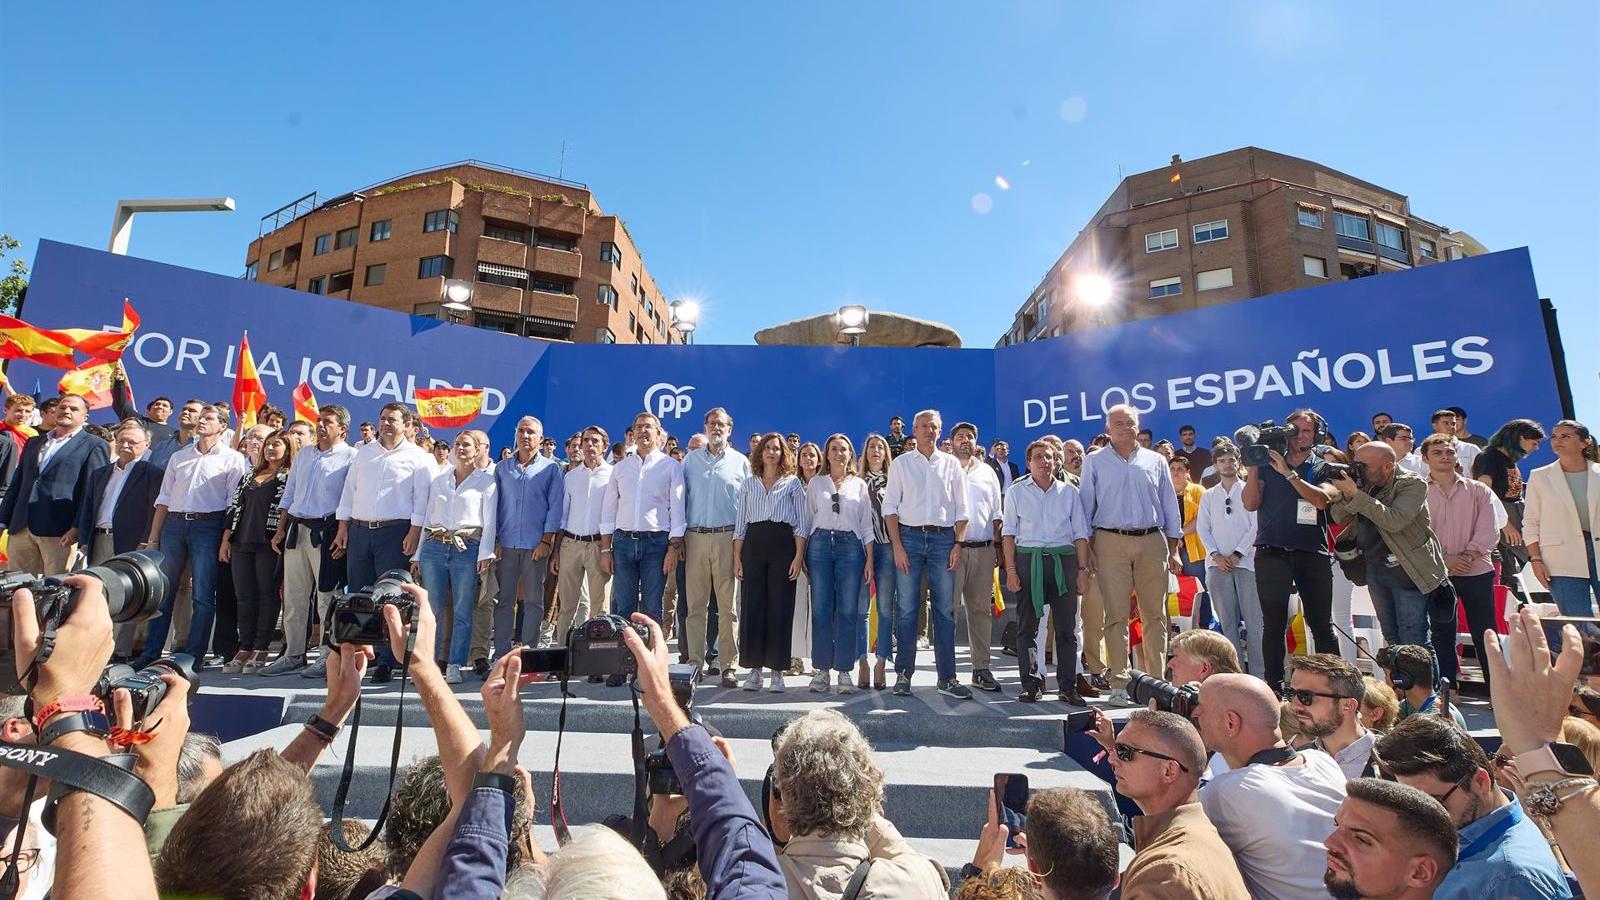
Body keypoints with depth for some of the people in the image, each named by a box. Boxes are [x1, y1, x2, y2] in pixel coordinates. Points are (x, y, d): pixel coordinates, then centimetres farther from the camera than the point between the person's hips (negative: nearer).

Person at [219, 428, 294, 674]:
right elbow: (235, 508, 16)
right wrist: (226, 540, 10)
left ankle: (260, 650, 4)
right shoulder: (249, 476, 19)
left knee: (267, 594, -1)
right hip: (242, 543, 6)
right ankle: (245, 649, 12)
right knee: (244, 596, 6)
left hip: (269, 543, -6)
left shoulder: (290, 478, 1)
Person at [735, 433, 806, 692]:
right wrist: (737, 558, 3)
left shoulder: (793, 483, 8)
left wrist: (798, 556, -7)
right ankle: (754, 668, 9)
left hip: (783, 544, -2)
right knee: (752, 606, 0)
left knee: (780, 608, -2)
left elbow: (801, 523, 3)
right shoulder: (748, 484, 15)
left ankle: (777, 670, 7)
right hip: (753, 544, 2)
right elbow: (740, 523, 12)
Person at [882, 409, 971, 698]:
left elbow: (961, 509, 10)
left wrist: (958, 544, -1)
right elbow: (890, 506, 2)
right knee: (906, 609, 0)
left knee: (945, 610, 4)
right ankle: (903, 674, 9)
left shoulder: (951, 464, 11)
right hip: (909, 536, -1)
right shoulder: (901, 463, 7)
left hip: (943, 538, 2)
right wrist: (897, 546, -7)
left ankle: (947, 677, 11)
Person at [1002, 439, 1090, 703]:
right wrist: (1010, 569, -4)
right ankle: (1031, 684, 10)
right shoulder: (1016, 492, 8)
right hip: (1028, 560, -1)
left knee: (1066, 626, 2)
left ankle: (1067, 686, 11)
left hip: (1063, 560, 1)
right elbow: (1008, 533, 4)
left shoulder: (1069, 492, 11)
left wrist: (1082, 569, 2)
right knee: (1027, 626, 2)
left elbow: (1080, 534, 10)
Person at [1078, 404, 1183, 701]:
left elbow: (1170, 506, 14)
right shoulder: (1094, 462, 8)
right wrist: (1087, 549, -2)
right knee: (1116, 614, -4)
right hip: (1111, 542, -2)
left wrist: (1173, 550, 8)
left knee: (1155, 614, 4)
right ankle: (1119, 682, 1)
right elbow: (1086, 507, 5)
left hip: (1152, 542, 2)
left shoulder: (1155, 461, 13)